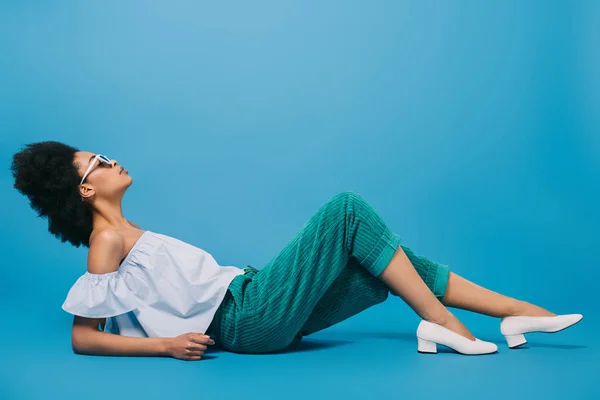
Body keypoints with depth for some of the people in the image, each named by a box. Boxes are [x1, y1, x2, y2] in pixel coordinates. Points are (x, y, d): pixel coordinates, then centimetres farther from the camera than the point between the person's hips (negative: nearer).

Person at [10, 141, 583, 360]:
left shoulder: (130, 234, 22)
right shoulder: (107, 243, -4)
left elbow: (161, 296, 25)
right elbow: (82, 337, -10)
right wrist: (163, 344, -18)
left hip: (252, 303, 9)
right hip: (246, 321, -9)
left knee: (392, 260, 2)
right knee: (345, 209, -17)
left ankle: (518, 309, 2)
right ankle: (442, 323, -14)